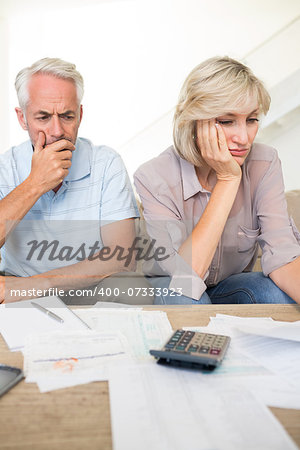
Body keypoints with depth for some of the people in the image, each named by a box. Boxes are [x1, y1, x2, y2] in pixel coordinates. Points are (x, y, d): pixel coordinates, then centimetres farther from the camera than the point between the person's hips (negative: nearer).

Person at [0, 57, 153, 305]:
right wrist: (34, 185, -24)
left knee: (134, 288, -29)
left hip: (91, 289, 1)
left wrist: (39, 283, -24)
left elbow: (123, 257, -17)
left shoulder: (106, 163, -7)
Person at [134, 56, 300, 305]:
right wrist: (228, 179, -31)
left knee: (279, 294, -29)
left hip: (231, 288, 3)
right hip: (169, 291, -2)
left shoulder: (264, 164, -15)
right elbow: (186, 274, -31)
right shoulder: (153, 177, -24)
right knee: (185, 297, -36)